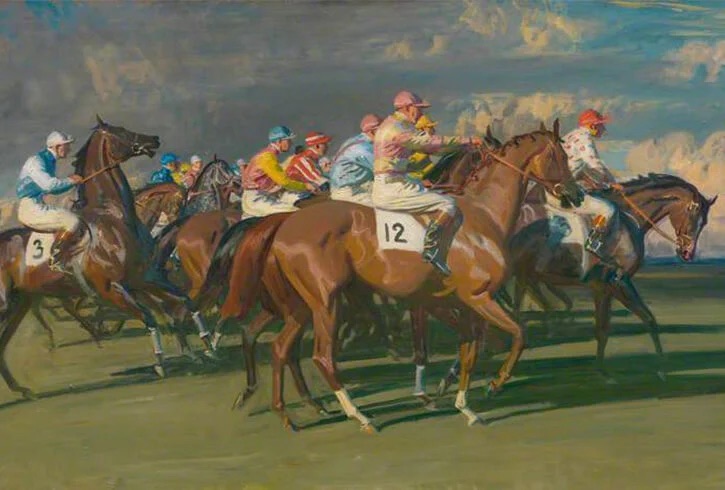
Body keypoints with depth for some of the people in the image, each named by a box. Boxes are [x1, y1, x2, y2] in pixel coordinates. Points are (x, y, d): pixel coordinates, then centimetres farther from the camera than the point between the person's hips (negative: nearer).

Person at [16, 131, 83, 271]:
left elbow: (53, 189, 25)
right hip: (30, 208, -10)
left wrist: (71, 182, 10)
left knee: (71, 220, 17)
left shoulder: (49, 161, 15)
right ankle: (54, 260, -14)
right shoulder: (36, 161, -14)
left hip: (39, 206, 10)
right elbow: (48, 184, -28)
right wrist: (70, 181, -15)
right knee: (73, 222, -19)